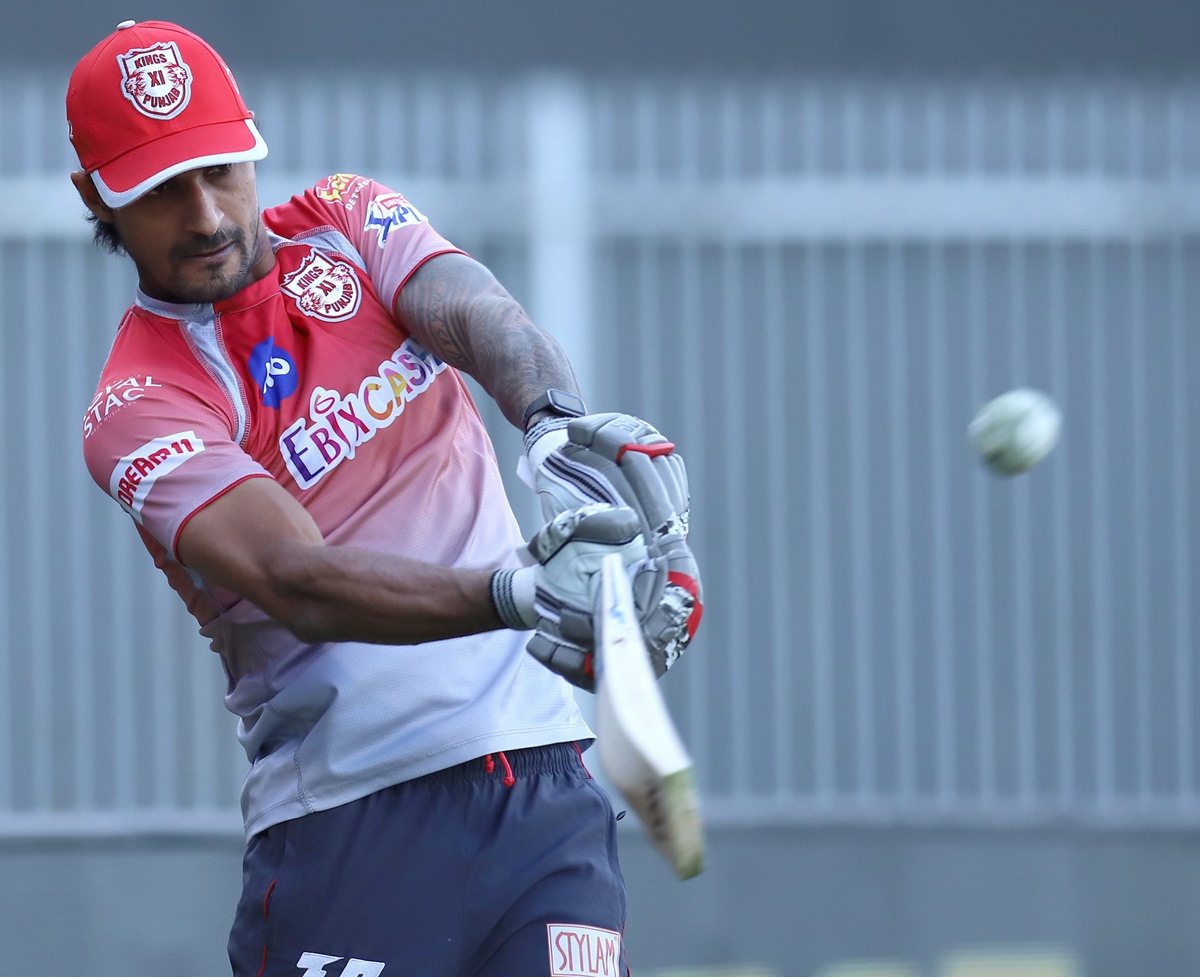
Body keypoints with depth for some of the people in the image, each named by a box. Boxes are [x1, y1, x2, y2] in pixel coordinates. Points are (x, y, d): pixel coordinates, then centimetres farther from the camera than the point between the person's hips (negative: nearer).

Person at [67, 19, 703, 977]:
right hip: (347, 825, -3)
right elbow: (298, 585, -21)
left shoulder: (347, 224, 10)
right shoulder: (139, 410, -6)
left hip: (545, 785, 3)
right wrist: (513, 593, -38)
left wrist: (560, 426, -35)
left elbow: (485, 320, -11)